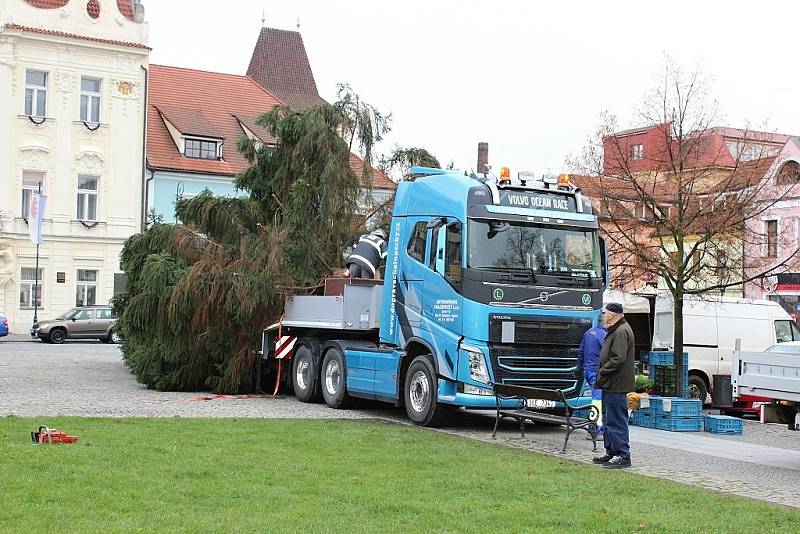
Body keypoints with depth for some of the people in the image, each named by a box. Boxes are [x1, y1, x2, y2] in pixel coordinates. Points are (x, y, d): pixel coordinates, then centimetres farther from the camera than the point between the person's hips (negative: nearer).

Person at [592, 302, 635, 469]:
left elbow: (618, 359, -23)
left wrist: (602, 373, -15)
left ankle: (622, 456, -4)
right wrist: (602, 375, 13)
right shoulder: (615, 330, 18)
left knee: (617, 421, -7)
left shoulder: (621, 332, -16)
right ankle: (611, 453, 24)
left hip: (616, 386, -11)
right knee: (609, 420, 16)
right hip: (610, 386, 11)